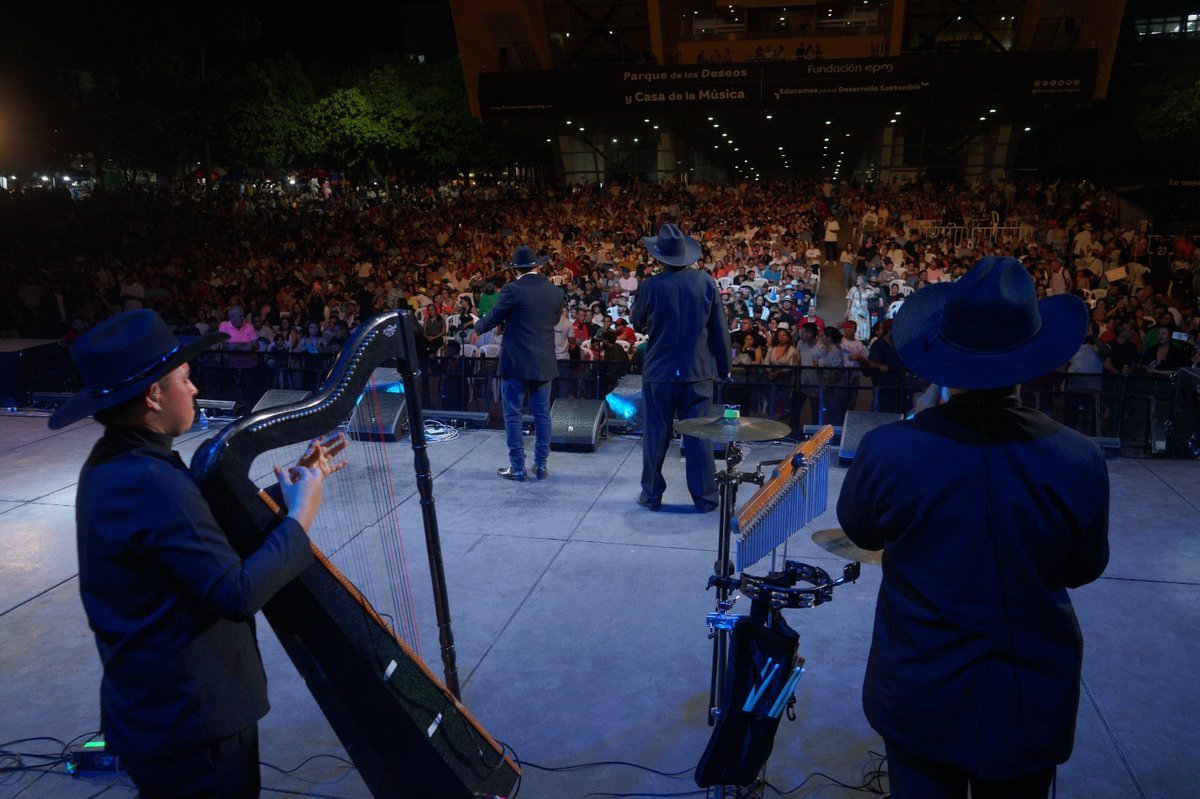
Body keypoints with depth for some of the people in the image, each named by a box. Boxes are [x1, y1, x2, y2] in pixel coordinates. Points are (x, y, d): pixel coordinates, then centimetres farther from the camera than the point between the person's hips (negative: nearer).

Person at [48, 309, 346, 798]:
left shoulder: (113, 466, 4)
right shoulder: (150, 482, -28)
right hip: (189, 722, -9)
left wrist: (293, 483, 9)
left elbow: (215, 536, 9)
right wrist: (301, 514, -17)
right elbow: (239, 592, -28)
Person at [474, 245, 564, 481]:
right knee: (542, 415, 10)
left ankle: (517, 467, 6)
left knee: (513, 415, 4)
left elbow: (492, 319, -5)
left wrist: (477, 325, 16)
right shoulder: (555, 291, 4)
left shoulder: (512, 289, -11)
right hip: (544, 362, 4)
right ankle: (541, 465, 15)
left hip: (516, 362, -4)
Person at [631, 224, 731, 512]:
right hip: (698, 372, 1)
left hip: (659, 371, -1)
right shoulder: (706, 281, -5)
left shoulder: (650, 286, -10)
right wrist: (724, 366, 9)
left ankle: (651, 495, 18)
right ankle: (705, 497, 13)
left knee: (656, 435, 10)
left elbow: (637, 323, 7)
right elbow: (720, 329, 0)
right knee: (699, 437, 7)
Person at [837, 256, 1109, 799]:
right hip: (1033, 709, 1)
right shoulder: (1081, 462, -20)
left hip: (919, 698, -1)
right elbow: (1083, 570, -2)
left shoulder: (886, 452, -23)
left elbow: (859, 531, -2)